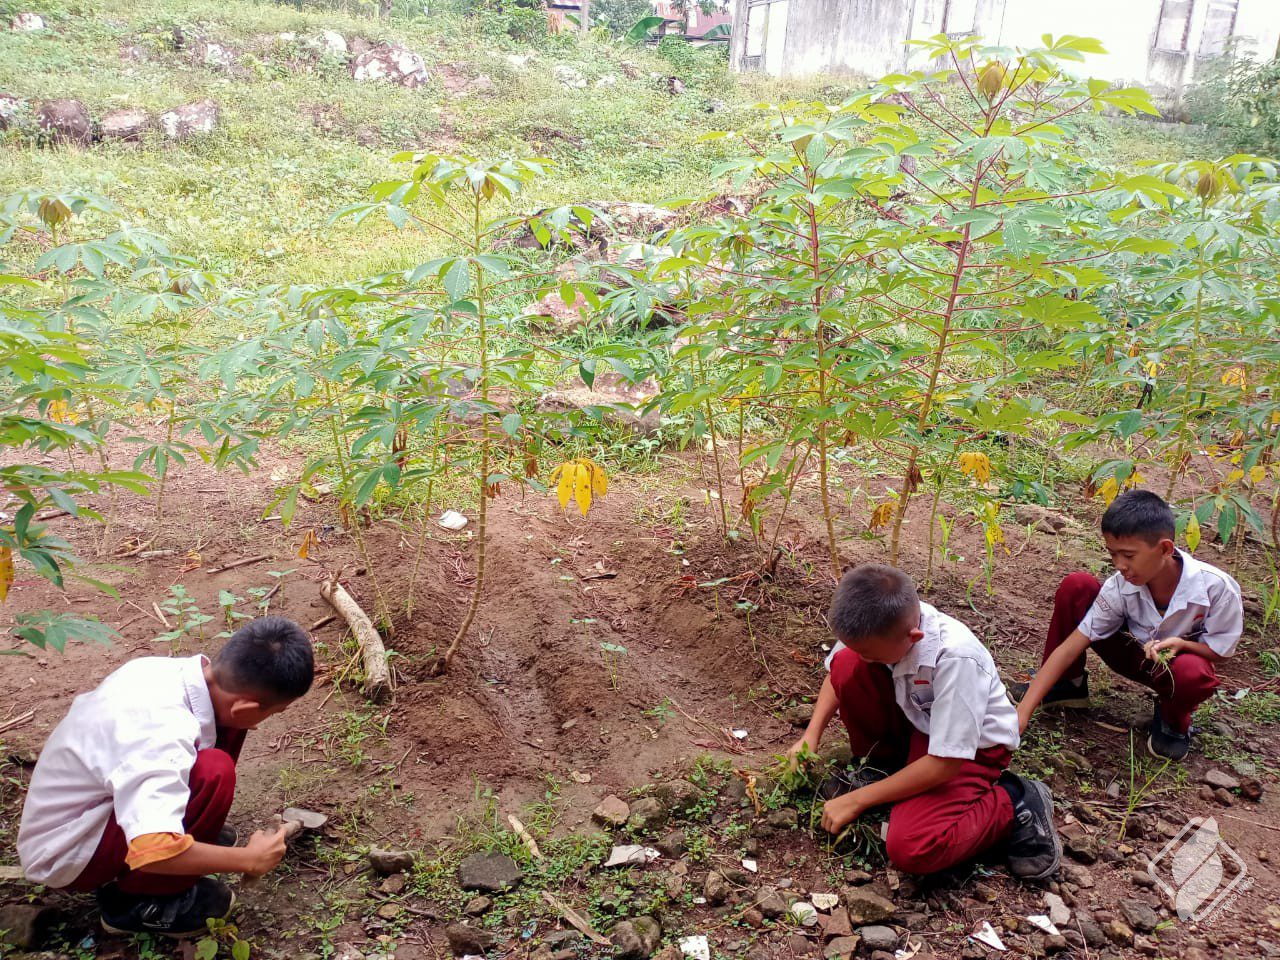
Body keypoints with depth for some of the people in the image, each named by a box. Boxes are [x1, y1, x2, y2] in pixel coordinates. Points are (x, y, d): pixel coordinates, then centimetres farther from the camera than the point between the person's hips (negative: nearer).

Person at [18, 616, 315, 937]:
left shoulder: (166, 668, -12)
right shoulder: (164, 733, -36)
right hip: (64, 854, -8)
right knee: (213, 773, -30)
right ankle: (136, 901, -8)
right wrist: (249, 859, -28)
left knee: (223, 728, -6)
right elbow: (153, 850, -44)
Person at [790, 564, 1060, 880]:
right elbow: (837, 673, 2)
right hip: (916, 721, 6)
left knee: (910, 849, -29)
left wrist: (856, 800, -24)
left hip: (971, 747, -6)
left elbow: (945, 763, -31)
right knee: (846, 665, -21)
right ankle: (884, 765, 4)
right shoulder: (878, 624, -21)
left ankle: (1013, 804, -3)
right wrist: (811, 735, -11)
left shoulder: (956, 658, -37)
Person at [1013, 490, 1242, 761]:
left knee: (1192, 673, -42)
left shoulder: (1216, 587, -30)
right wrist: (1023, 712, -29)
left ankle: (1173, 720, -3)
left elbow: (1220, 650, -12)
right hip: (1135, 654, 2)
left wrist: (1180, 643, -36)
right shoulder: (1120, 587, -24)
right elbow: (1070, 647, -23)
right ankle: (1067, 684, -1)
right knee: (1076, 586, -22)